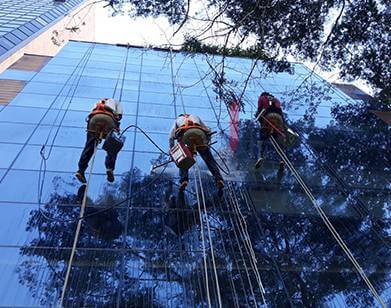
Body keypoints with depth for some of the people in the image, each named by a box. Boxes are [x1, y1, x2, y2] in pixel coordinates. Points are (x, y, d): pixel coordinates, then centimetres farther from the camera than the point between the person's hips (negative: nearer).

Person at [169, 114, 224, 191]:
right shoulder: (195, 117, 43)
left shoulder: (177, 120, 38)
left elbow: (171, 138, 24)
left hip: (186, 134, -1)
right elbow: (208, 132, 33)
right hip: (200, 133, 1)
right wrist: (205, 144, 36)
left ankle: (183, 180, -3)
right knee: (209, 160, 9)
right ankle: (219, 179, -4)